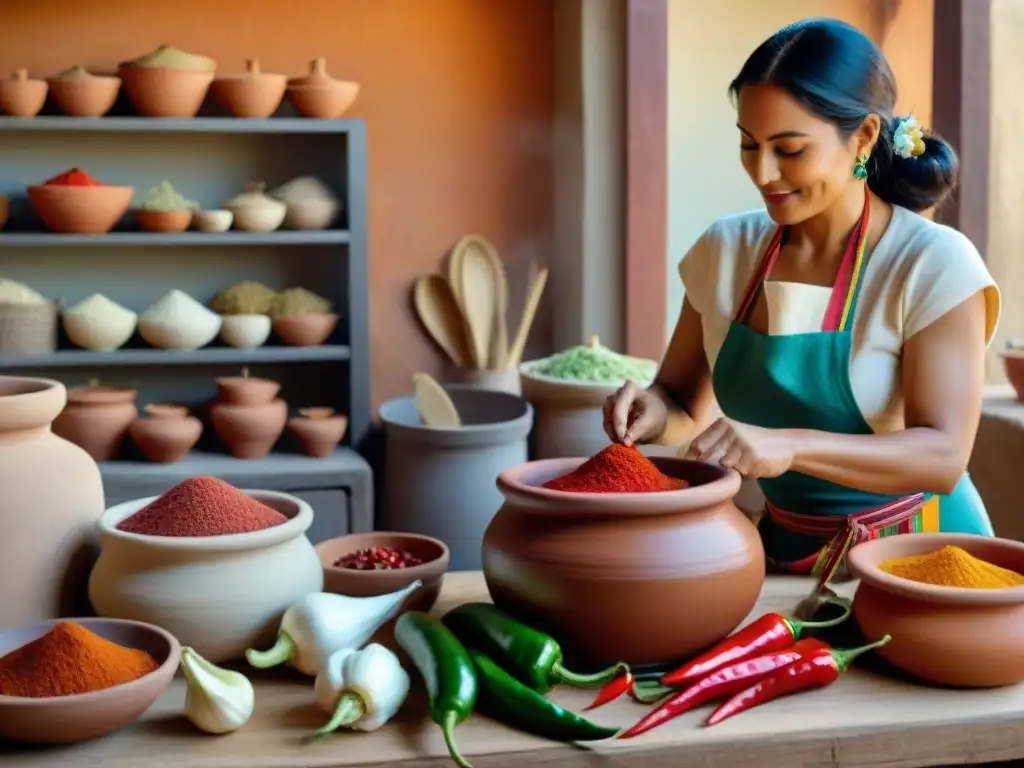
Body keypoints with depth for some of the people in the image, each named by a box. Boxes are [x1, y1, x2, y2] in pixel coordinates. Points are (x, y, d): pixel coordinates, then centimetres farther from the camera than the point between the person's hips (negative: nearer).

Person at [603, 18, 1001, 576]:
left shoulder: (933, 264, -13)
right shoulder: (725, 252, 0)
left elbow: (943, 456, -20)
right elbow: (686, 409, 9)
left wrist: (789, 446, -35)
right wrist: (653, 411, -15)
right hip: (786, 552, 4)